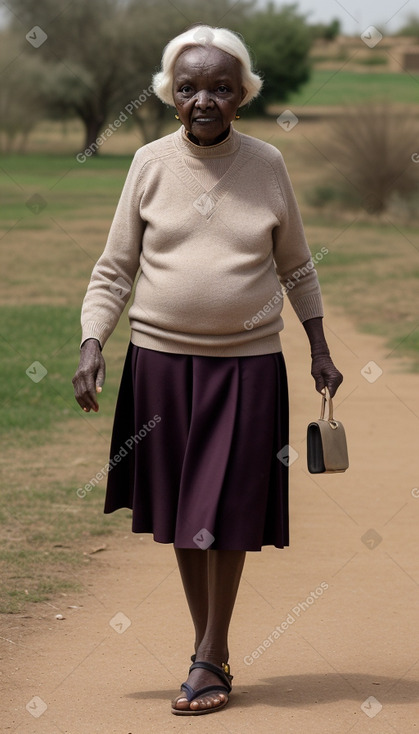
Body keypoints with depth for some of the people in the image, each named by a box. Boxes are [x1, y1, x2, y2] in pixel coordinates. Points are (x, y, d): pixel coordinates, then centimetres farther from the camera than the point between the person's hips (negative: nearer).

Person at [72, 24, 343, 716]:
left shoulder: (267, 164, 0)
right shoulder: (151, 163, -1)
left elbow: (297, 267, 12)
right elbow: (114, 269, 2)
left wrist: (319, 350, 10)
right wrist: (92, 345, -10)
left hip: (247, 362, -1)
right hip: (161, 357, 1)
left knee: (227, 513, -3)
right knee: (181, 515, 8)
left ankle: (208, 660, 7)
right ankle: (214, 650, 21)